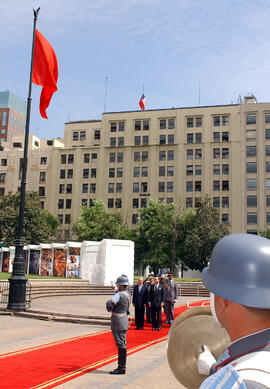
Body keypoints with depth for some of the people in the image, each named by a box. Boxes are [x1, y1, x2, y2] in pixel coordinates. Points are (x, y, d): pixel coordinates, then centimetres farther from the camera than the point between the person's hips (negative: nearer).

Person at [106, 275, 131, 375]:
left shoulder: (119, 295, -20)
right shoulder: (128, 293, 7)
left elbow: (109, 304, -23)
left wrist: (109, 308, -3)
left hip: (118, 321, -10)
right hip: (124, 319, 10)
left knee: (121, 345, -4)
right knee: (122, 344, 15)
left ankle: (121, 368, 2)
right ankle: (121, 366, 24)